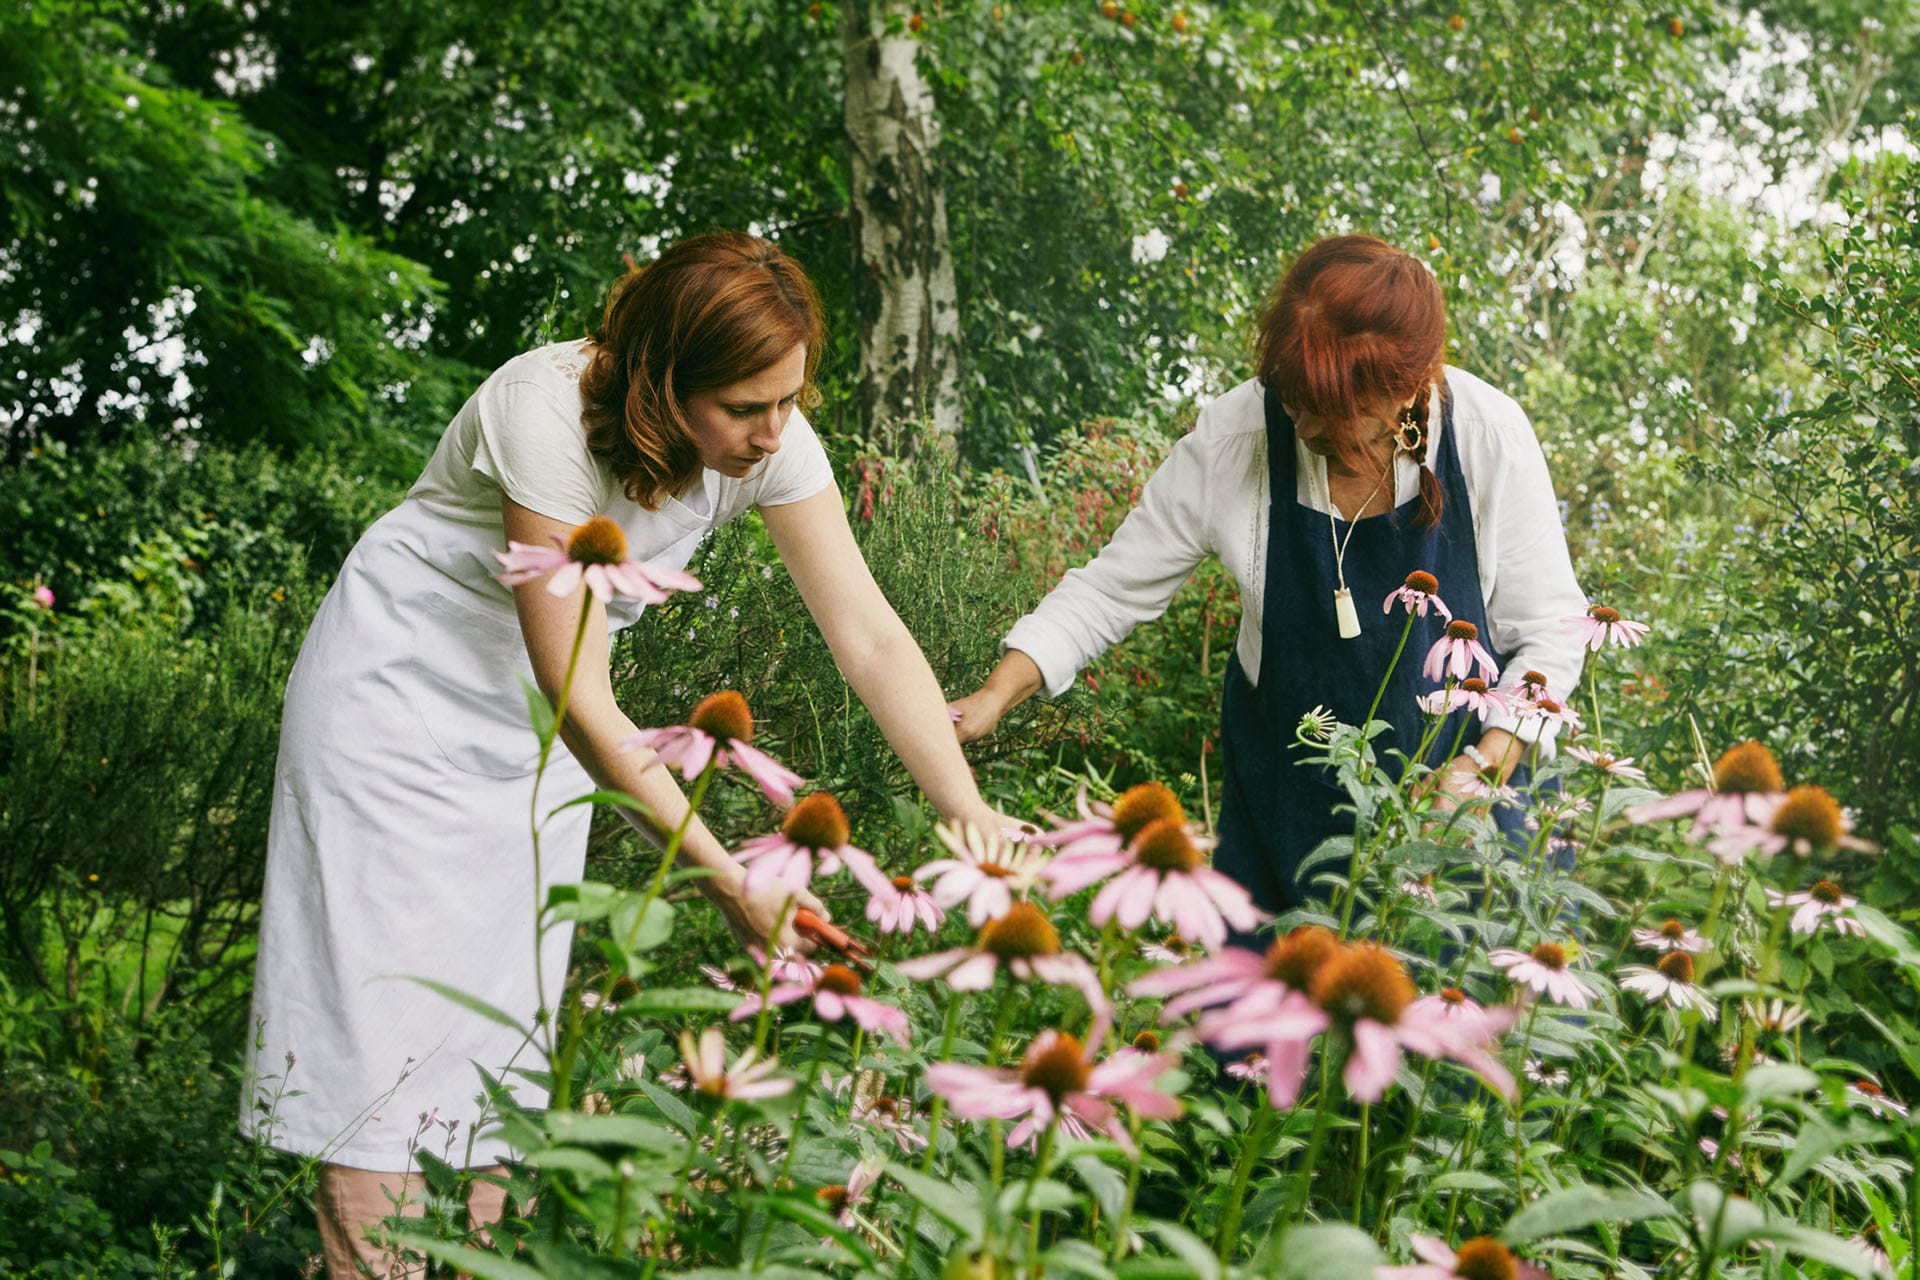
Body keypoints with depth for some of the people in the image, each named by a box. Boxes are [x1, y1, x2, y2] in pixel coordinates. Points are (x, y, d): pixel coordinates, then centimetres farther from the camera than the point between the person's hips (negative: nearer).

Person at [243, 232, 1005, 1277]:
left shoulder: (771, 440, -18)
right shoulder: (551, 415, -34)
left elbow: (870, 637, -17)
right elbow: (581, 701, -34)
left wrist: (973, 820, -27)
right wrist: (725, 877, -35)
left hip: (533, 726, 5)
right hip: (404, 677, -5)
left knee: (499, 1012, 3)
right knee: (388, 1005, -8)